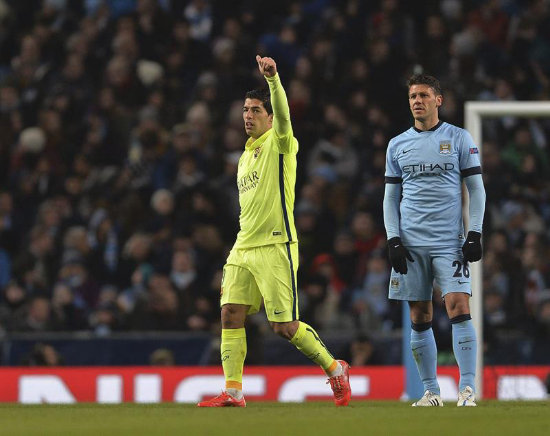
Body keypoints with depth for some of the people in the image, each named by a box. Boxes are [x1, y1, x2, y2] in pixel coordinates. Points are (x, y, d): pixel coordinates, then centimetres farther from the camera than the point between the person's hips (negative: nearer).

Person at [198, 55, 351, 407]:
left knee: (285, 327, -7)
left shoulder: (279, 143, -2)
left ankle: (335, 368, 13)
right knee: (231, 314, -6)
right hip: (244, 247, 7)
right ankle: (233, 391, -5)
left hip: (276, 247, -7)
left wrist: (273, 78, -41)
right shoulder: (246, 156, 20)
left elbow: (282, 114, -25)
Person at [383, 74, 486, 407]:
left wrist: (475, 234, -5)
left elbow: (476, 189, 5)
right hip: (411, 244, 3)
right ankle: (431, 391, 10)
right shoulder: (398, 145, 12)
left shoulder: (459, 139, 4)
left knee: (459, 308, -15)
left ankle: (468, 389, -14)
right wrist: (393, 240, 2)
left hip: (450, 241, -3)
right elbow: (391, 197, 14)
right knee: (420, 318, 2)